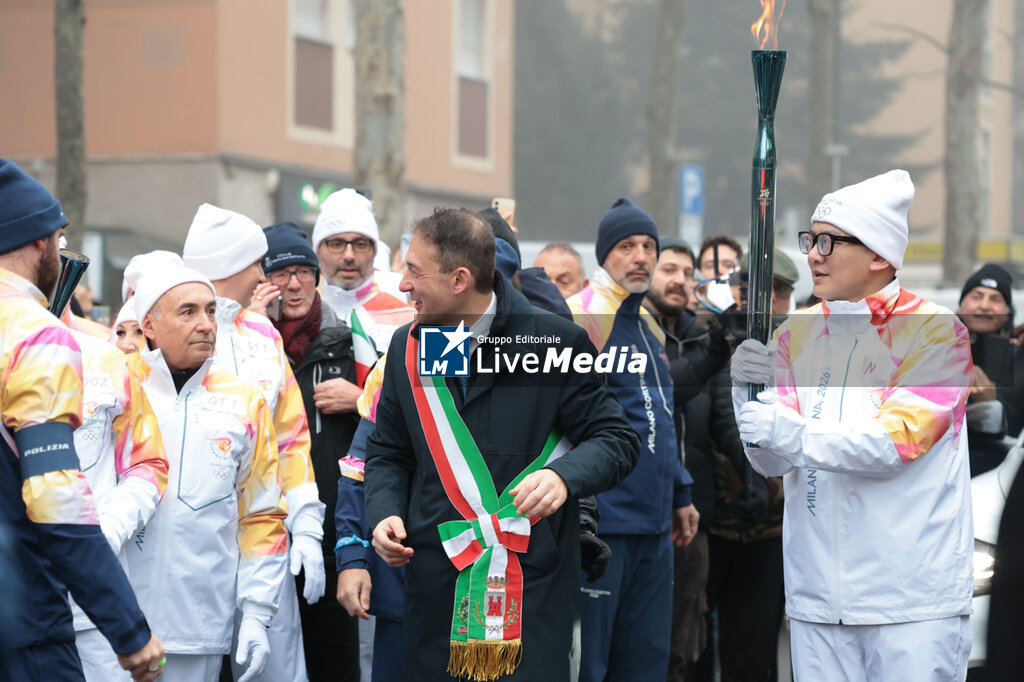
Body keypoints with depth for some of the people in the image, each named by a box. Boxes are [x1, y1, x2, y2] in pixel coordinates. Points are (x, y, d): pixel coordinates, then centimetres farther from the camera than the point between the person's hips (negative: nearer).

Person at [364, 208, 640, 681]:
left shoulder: (554, 341, -6)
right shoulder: (408, 347, 10)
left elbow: (617, 439, -3)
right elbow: (388, 453, 20)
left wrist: (564, 475, -23)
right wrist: (384, 513, 0)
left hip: (532, 583, -4)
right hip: (434, 584, 4)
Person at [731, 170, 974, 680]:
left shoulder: (937, 332, -5)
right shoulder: (796, 335, 9)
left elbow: (897, 441, -16)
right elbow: (771, 461, 2)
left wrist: (796, 437, -28)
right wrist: (749, 393, -17)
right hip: (816, 596, 4)